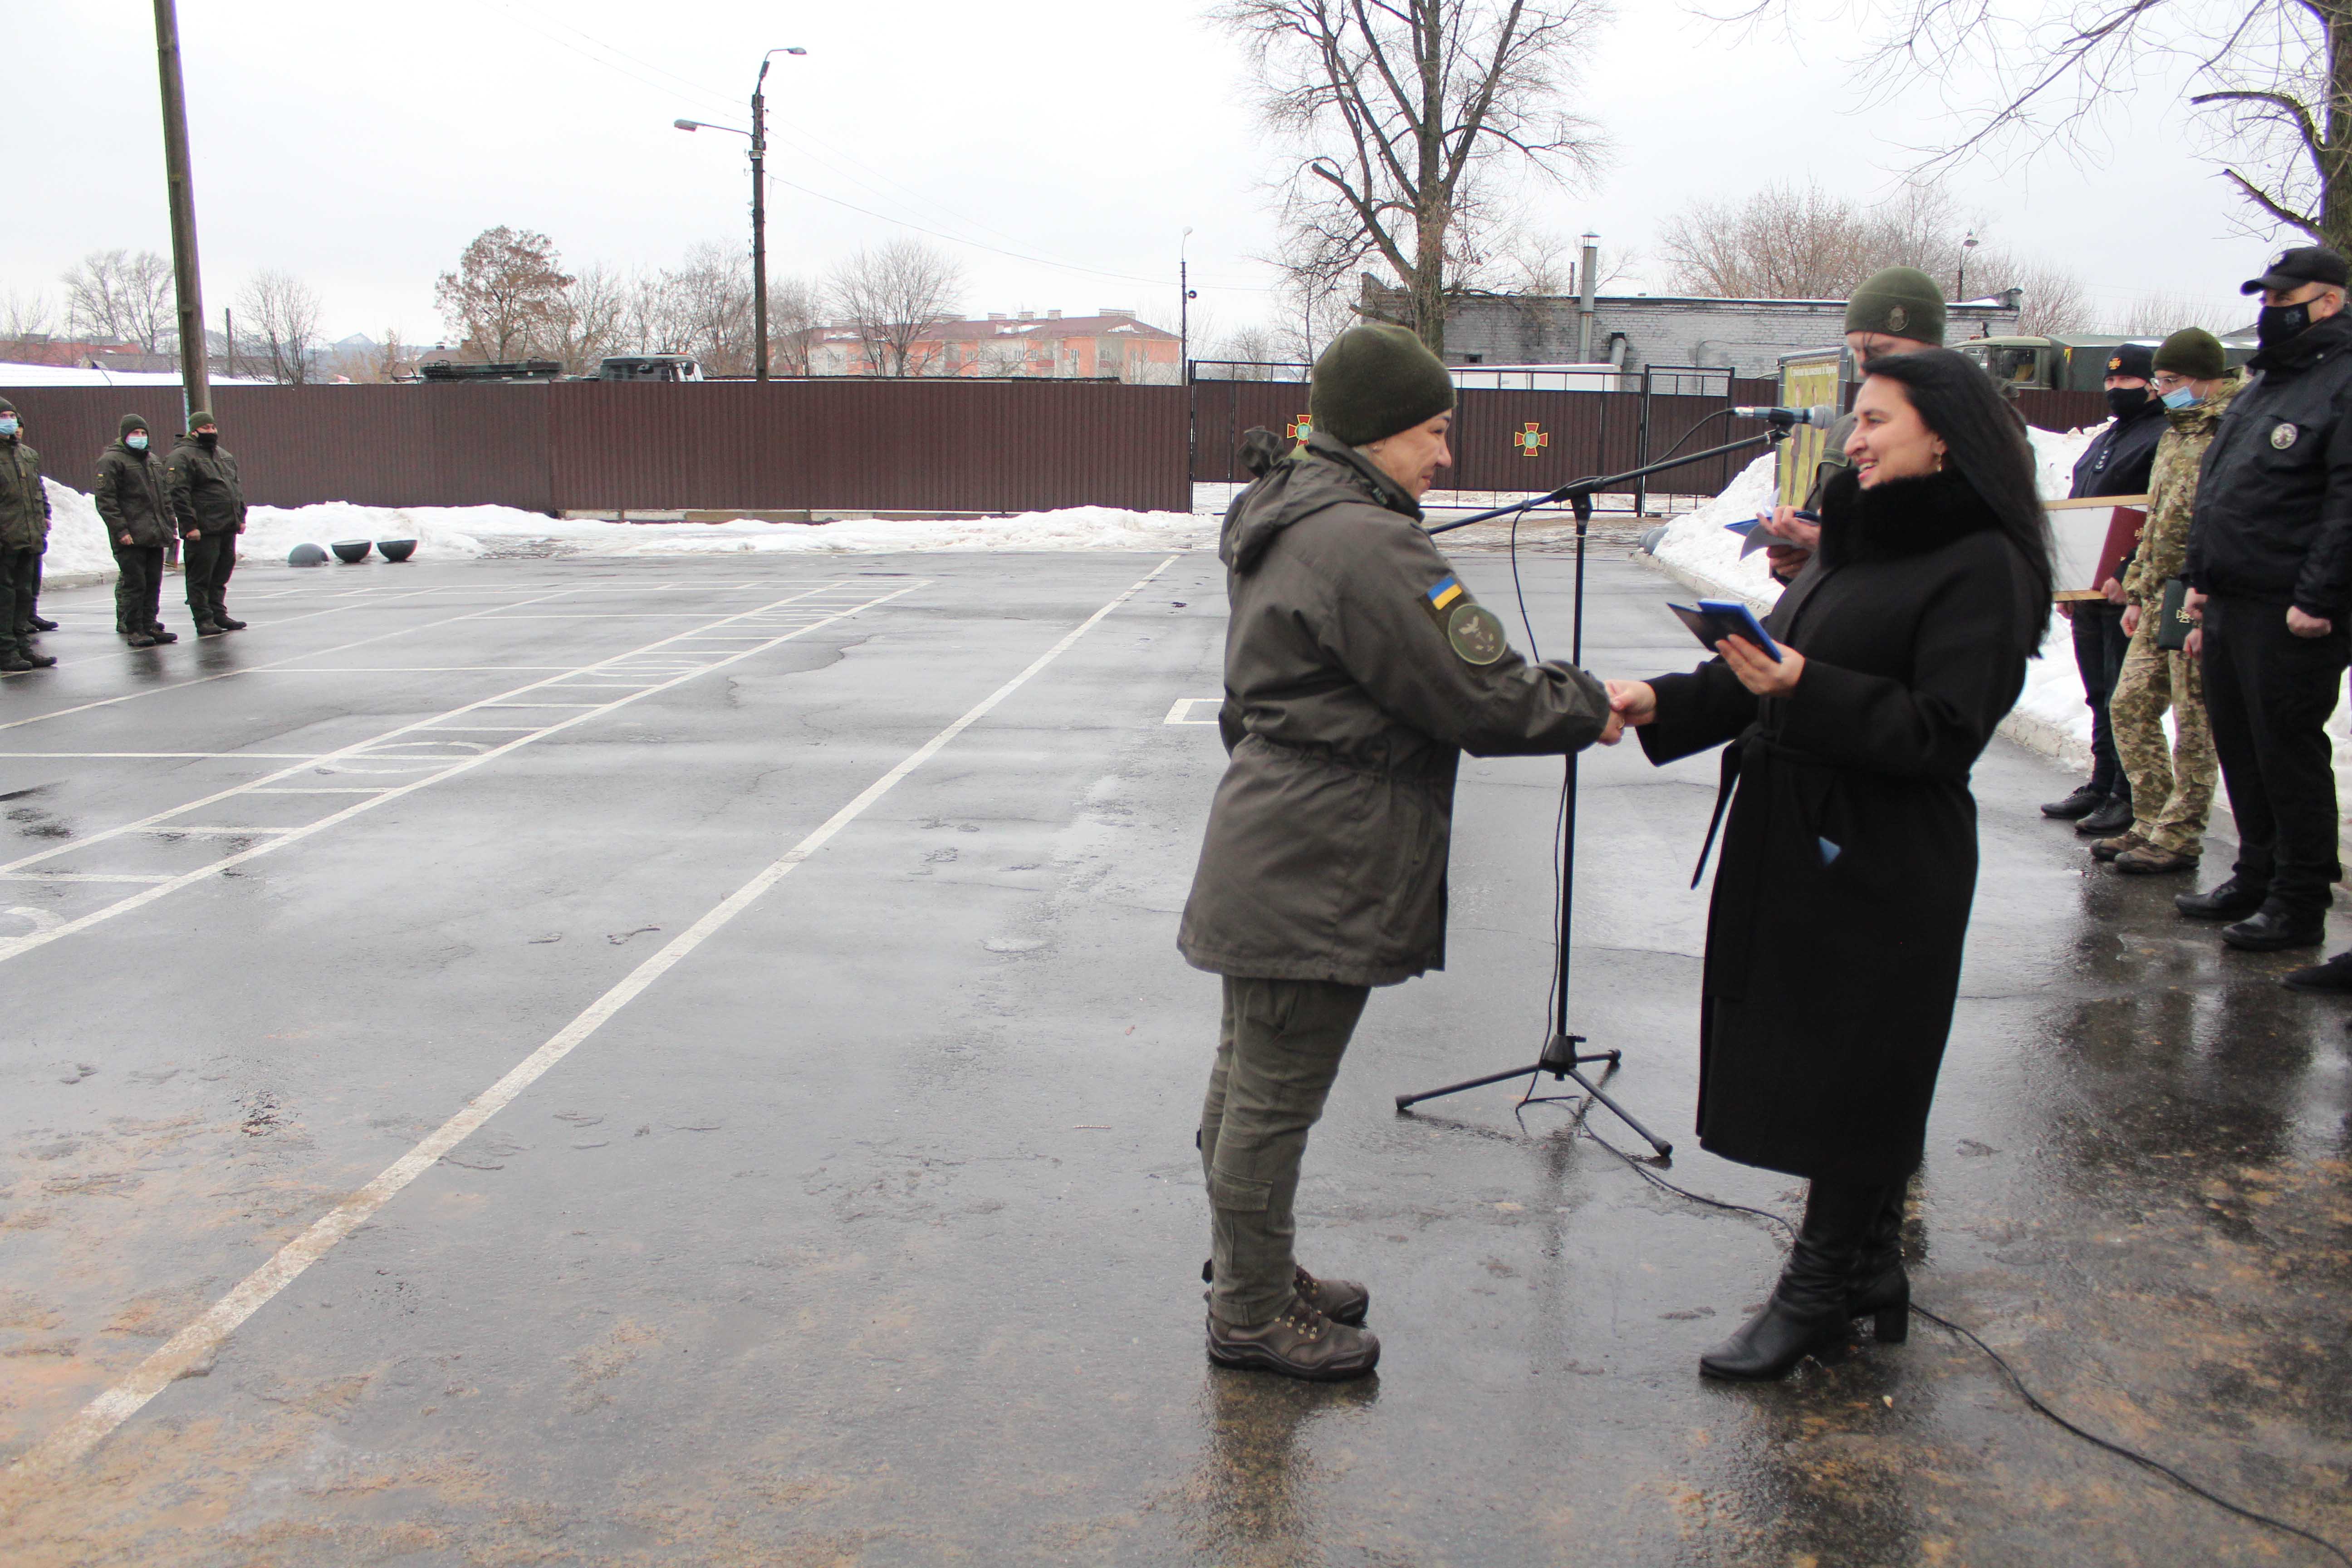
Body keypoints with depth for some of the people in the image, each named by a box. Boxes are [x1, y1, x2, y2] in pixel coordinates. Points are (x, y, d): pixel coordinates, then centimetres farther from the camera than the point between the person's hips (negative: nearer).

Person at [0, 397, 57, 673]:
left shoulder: (29, 455, 16)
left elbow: (40, 493, 24)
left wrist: (43, 521, 16)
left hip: (30, 539, 7)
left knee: (25, 592, 12)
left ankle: (22, 647, 20)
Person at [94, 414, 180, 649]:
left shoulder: (154, 460, 19)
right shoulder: (111, 460, -5)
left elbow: (164, 496, 25)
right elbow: (105, 499, -11)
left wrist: (169, 526, 16)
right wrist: (120, 530, -17)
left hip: (155, 536, 7)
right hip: (131, 537, -7)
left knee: (153, 583, 8)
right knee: (134, 583, -6)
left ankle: (149, 625, 15)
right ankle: (134, 630, -2)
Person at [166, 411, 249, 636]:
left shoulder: (224, 455, 19)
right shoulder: (182, 457, -7)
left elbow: (237, 488, 25)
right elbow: (178, 494, -13)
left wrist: (240, 517, 17)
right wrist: (189, 525, -18)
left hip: (227, 528, 8)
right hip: (203, 530, -8)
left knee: (221, 575, 13)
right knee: (201, 576, -3)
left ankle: (219, 615, 21)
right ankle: (204, 620, 1)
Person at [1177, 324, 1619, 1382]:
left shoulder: (1283, 522, 13)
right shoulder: (1363, 546, -21)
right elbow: (1476, 697, -20)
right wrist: (1589, 708, -4)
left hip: (1273, 858, 11)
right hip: (1314, 877, -11)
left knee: (1250, 1081, 21)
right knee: (1275, 1100, 3)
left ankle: (1251, 1277, 37)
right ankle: (1252, 1316, 18)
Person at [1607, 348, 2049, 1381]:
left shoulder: (1981, 566, -11)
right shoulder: (1858, 546, 15)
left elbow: (1942, 732, -19)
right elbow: (1769, 675, 13)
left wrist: (1807, 690, -28)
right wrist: (1663, 703, -2)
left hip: (1881, 870, -8)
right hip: (1793, 847, 8)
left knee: (1847, 1083, 3)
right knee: (1808, 1069, 15)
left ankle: (1822, 1291, 17)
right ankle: (1868, 1269, 31)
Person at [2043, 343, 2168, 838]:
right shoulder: (2103, 441, 21)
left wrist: (2127, 577, -24)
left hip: (2127, 594, -9)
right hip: (2089, 591, 9)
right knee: (2100, 697, 14)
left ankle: (2128, 797, 1)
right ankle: (2101, 786, 22)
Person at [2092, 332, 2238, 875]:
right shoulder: (2175, 435, 17)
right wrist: (2137, 592, 21)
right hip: (2159, 599, 9)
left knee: (2194, 721, -1)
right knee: (2128, 707, 11)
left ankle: (2179, 837, 7)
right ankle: (2152, 822, 21)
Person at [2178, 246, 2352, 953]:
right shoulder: (2262, 385, 19)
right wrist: (2200, 580, 18)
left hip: (2293, 614, -9)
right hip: (2229, 604, 9)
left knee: (2288, 755, -3)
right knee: (2238, 748, 15)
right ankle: (2256, 876, 27)